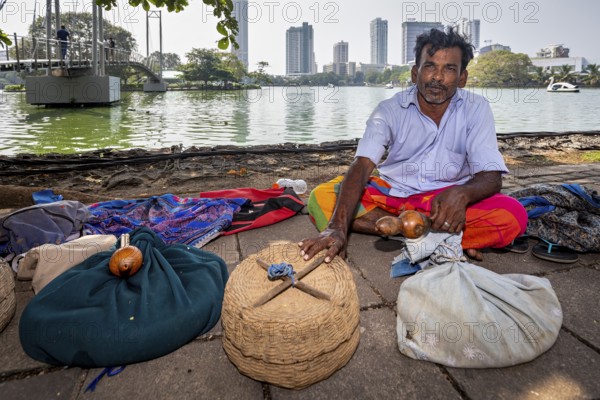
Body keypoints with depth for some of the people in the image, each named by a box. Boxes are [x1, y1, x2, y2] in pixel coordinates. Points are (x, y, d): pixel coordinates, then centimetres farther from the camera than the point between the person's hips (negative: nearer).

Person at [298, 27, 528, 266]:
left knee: (513, 216, -27)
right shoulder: (390, 110, -10)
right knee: (321, 199, -24)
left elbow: (491, 177, -14)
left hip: (447, 198, 0)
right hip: (391, 193, 1)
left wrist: (461, 193, -40)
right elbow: (361, 166, -24)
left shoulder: (476, 109, -8)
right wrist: (337, 227, -41)